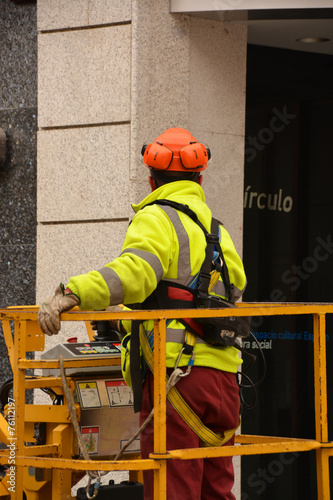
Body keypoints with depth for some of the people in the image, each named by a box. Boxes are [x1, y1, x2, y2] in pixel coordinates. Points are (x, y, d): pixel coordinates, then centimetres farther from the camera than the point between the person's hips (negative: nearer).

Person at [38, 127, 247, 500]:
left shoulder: (157, 219, -2)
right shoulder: (217, 230, 23)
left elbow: (135, 271, -22)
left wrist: (72, 293, -34)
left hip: (176, 370, -8)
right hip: (222, 373, 8)